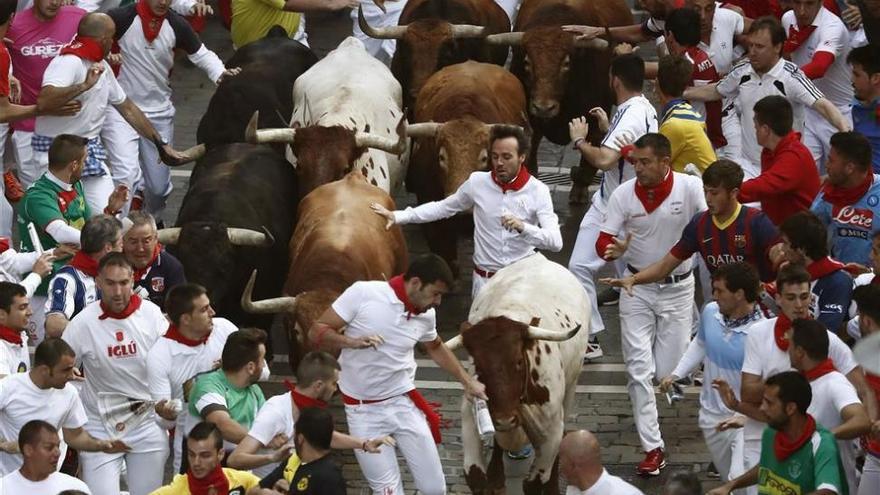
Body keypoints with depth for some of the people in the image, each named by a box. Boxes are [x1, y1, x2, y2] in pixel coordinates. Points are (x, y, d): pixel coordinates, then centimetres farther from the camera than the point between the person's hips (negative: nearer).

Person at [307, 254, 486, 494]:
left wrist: (468, 382, 24)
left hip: (404, 404, 4)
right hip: (363, 411, -4)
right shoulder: (363, 294, -15)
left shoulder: (426, 315, -1)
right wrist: (352, 342, -28)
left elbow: (436, 348, 22)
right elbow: (317, 331, -12)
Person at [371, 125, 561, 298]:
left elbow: (556, 241, -17)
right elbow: (442, 208, 11)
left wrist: (523, 227, -35)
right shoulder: (478, 183, -3)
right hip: (485, 281, 2)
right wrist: (397, 216, 5)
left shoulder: (538, 191, -10)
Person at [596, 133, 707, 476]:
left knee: (670, 371, 2)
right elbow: (603, 241, -9)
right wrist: (613, 249, -33)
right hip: (637, 289, 1)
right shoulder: (623, 195, -10)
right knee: (639, 370, -5)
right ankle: (652, 448, 1)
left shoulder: (690, 188, -15)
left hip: (677, 288, -1)